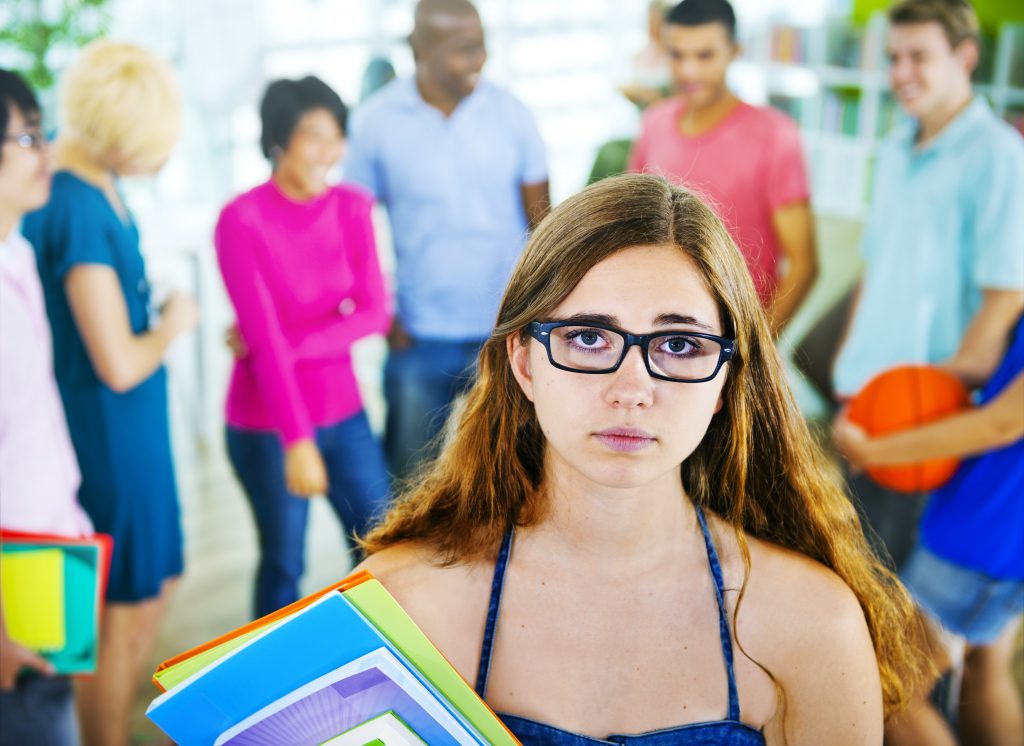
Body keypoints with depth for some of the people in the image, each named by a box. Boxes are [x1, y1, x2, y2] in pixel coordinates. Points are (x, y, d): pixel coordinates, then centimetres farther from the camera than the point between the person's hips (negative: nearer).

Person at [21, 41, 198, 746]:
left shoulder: (97, 182, 2)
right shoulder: (78, 209, -27)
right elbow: (119, 364, -25)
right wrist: (173, 323, -9)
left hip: (134, 425, 10)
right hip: (109, 432, -10)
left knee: (156, 584, 23)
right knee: (123, 615, 6)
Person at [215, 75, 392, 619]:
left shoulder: (351, 207, 0)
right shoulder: (242, 221, -14)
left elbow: (374, 314, -6)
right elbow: (264, 340, -19)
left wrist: (290, 343, -19)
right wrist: (296, 440, -23)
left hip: (342, 411, 5)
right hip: (267, 425, -4)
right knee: (284, 565, 8)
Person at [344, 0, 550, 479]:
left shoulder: (509, 114, -3)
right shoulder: (376, 122, -7)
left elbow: (541, 219, 2)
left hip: (505, 331, 1)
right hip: (418, 339, -1)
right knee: (410, 476, 12)